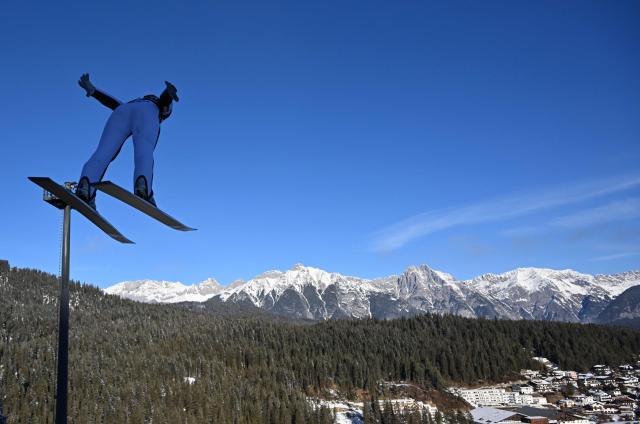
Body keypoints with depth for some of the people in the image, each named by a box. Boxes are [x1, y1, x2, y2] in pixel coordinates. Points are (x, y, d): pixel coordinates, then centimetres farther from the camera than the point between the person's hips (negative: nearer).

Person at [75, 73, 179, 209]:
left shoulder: (129, 104, 47)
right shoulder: (162, 109, 38)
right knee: (144, 154, -25)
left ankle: (85, 184, -42)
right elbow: (164, 100, 15)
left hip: (121, 111, 3)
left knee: (103, 153, -15)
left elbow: (112, 102, 31)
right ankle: (143, 188, -53)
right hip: (147, 113, -2)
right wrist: (169, 93, -6)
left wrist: (91, 90, 18)